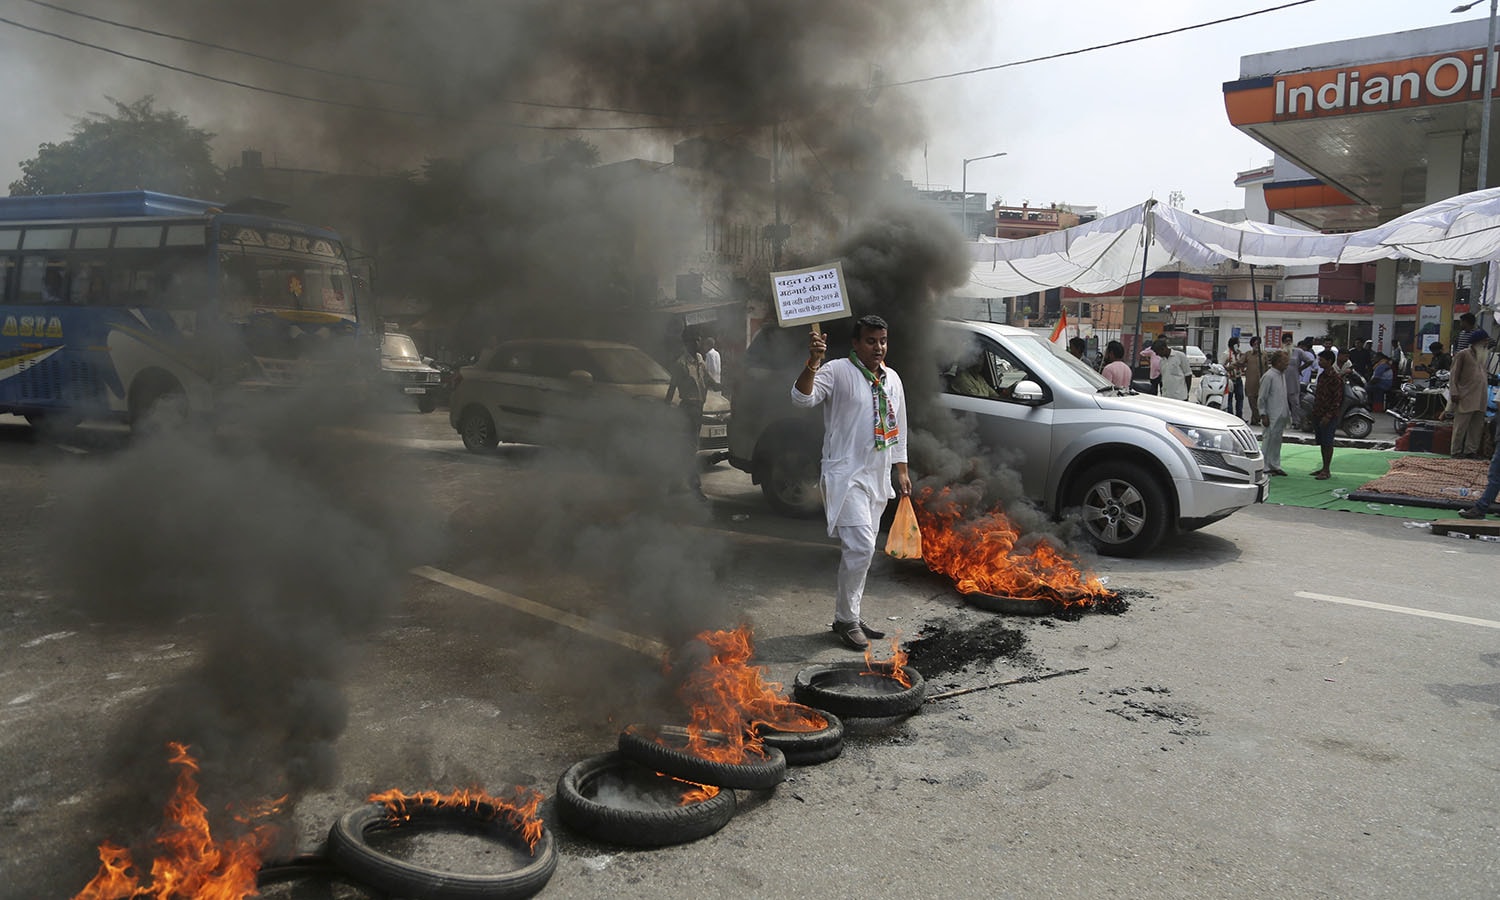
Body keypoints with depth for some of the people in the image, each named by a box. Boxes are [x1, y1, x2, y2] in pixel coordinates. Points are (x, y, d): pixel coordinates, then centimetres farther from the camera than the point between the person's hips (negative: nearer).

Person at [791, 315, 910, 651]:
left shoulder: (891, 379, 12)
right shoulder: (837, 371, -10)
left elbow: (898, 429, 20)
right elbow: (802, 397, -26)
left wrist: (901, 470, 18)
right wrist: (813, 361, -41)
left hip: (877, 478, 7)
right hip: (846, 475, -7)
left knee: (860, 550, 13)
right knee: (861, 546, -16)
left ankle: (850, 616, 24)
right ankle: (846, 619, -2)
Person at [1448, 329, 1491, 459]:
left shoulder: (1486, 355, 19)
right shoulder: (1463, 354, -1)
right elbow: (1454, 375, -4)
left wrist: (1491, 379, 8)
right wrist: (1454, 392, -12)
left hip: (1481, 398, 6)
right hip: (1465, 398, -6)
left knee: (1477, 426, 6)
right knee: (1461, 426, -4)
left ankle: (1471, 451, 11)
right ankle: (1457, 452, 1)